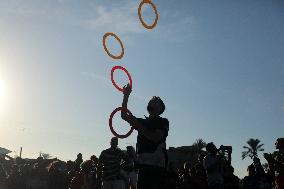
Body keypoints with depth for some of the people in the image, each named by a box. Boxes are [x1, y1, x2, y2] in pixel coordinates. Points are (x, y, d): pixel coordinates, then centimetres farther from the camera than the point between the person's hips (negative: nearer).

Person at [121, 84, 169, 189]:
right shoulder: (142, 122, 22)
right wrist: (126, 96, 6)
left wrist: (137, 125, -14)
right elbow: (124, 115, 15)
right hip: (143, 164, 5)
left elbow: (156, 138, -11)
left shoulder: (163, 122, 5)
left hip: (157, 165, -5)